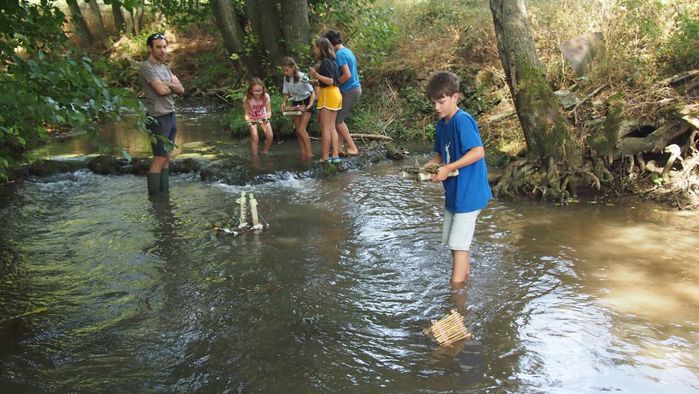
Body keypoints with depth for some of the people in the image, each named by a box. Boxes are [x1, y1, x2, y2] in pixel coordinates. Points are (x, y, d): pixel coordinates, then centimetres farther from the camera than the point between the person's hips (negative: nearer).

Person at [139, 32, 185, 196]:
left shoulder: (165, 67, 17)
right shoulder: (146, 66, -9)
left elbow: (181, 90, 9)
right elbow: (161, 90, -18)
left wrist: (168, 84, -10)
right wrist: (173, 86, 2)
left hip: (170, 115, 8)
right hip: (158, 118, -8)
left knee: (166, 157, 8)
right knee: (159, 158, -8)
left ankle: (165, 193, 12)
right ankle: (154, 196, -4)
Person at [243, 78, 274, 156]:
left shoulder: (266, 97, -29)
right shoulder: (247, 99, -32)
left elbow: (269, 111, -26)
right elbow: (247, 114, -25)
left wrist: (267, 117, -48)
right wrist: (248, 121, -46)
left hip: (263, 117, 2)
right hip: (252, 119, -2)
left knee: (270, 136, -7)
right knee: (255, 138, -14)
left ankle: (265, 153, 18)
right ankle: (255, 157, 1)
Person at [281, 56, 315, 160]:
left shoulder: (302, 77, -21)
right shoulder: (286, 78, -4)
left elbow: (312, 92, -18)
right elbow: (287, 94, 6)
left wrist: (310, 105, -34)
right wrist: (284, 103, -14)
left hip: (305, 102, -6)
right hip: (295, 104, 6)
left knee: (301, 129, -15)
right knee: (297, 130, 3)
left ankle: (310, 153, -7)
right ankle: (303, 153, 10)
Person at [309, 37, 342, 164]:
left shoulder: (325, 62, -14)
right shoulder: (332, 61, 14)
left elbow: (330, 81, -20)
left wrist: (317, 75, -23)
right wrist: (317, 74, 17)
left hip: (328, 95, -9)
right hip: (335, 93, 9)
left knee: (325, 128, -5)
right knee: (332, 127, 10)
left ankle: (325, 157, -3)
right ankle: (335, 155, 9)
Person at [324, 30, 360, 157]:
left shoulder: (339, 54, -16)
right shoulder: (348, 51, 14)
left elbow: (347, 75, -22)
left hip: (349, 91, -9)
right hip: (356, 88, 9)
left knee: (338, 120, -1)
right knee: (339, 119, 13)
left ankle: (352, 148, 0)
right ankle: (339, 146, 14)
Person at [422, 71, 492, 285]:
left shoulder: (462, 120, -19)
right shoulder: (441, 124, 9)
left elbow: (478, 152, -26)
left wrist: (448, 169, -27)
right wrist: (425, 167, -3)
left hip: (468, 192, -9)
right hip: (453, 192, 9)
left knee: (458, 244, -4)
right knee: (454, 241, 18)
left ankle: (455, 289, 4)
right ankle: (465, 277, 34)